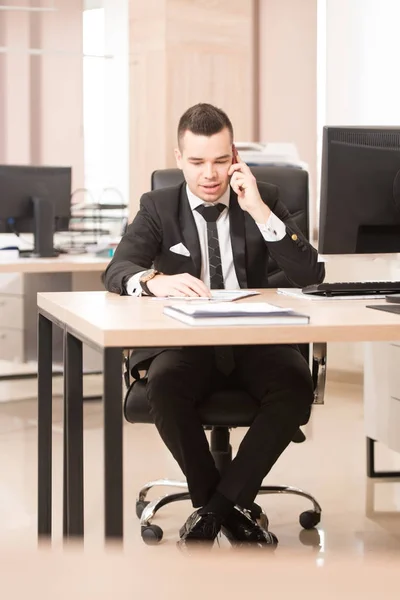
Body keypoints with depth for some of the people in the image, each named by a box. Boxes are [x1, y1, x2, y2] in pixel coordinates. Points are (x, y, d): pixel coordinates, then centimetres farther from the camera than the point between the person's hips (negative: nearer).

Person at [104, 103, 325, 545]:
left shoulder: (264, 200, 8)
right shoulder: (158, 207, 7)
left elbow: (309, 275, -3)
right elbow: (116, 272, -8)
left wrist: (259, 211, -13)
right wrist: (155, 281, -33)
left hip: (254, 341, 1)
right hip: (184, 342, -1)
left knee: (296, 386, -31)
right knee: (164, 386, -34)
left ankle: (214, 508, -17)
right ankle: (229, 509, -14)